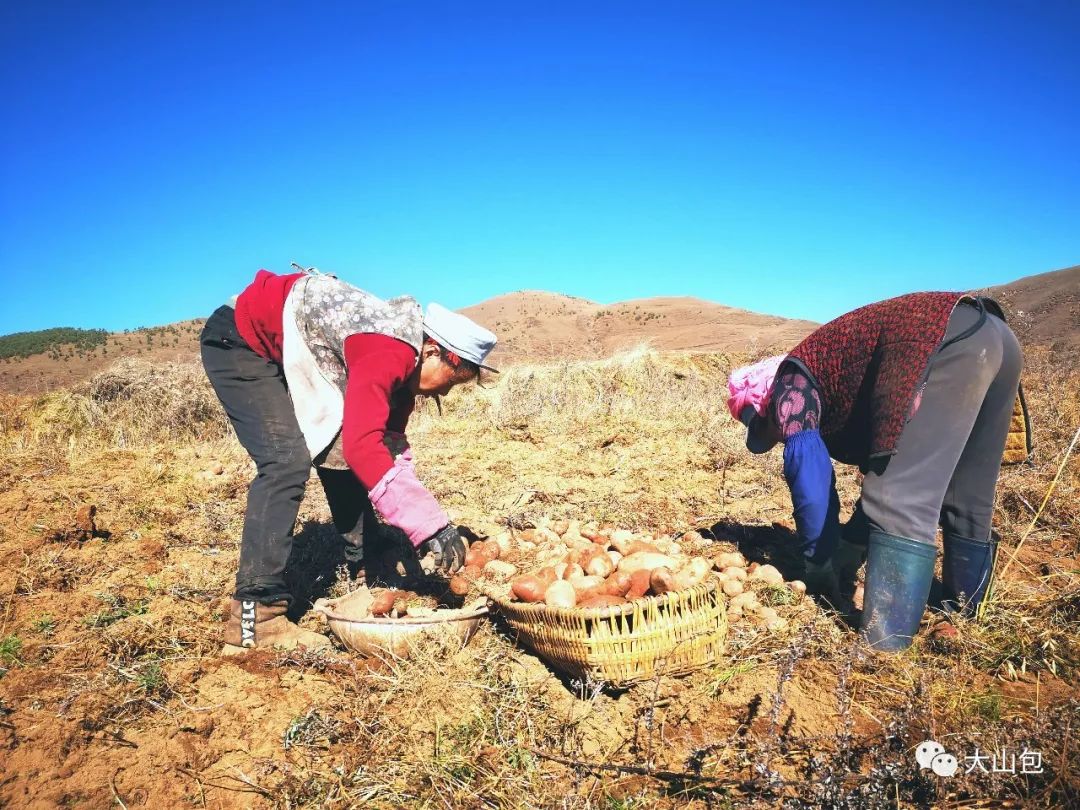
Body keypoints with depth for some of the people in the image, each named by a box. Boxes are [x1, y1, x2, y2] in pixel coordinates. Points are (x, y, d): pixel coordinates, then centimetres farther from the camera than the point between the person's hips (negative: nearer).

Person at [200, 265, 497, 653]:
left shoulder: (403, 360, -2)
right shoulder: (389, 354, -31)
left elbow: (390, 446, 3)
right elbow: (363, 447, -41)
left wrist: (422, 525, -4)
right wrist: (430, 524, -37)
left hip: (285, 353, 10)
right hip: (239, 339, -10)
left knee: (340, 457, 7)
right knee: (287, 462, -22)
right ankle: (254, 618, -19)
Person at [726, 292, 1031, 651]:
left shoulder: (790, 380, 12)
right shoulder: (838, 401, 34)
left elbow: (809, 474, 1)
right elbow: (887, 476, 37)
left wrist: (819, 563, 11)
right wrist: (846, 554, 38)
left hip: (943, 342, -10)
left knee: (899, 503, -9)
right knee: (965, 502, 19)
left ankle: (883, 645, -9)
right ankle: (960, 610, 31)